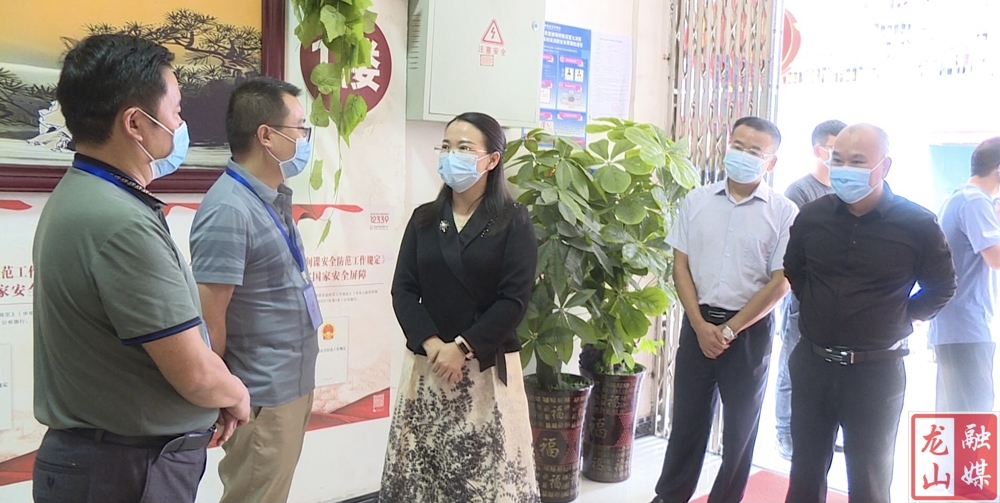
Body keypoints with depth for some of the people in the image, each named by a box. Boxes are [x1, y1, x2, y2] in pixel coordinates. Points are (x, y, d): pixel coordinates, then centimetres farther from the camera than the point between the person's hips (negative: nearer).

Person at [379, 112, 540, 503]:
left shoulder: (513, 221, -2)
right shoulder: (424, 218, 9)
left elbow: (514, 299, -9)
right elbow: (403, 290, 2)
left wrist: (462, 347, -15)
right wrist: (430, 343, -13)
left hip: (487, 366, -3)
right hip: (427, 363, 3)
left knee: (488, 470, 0)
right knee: (422, 466, 6)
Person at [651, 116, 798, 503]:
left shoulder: (784, 212, -6)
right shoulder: (697, 201, 2)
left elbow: (779, 284, -8)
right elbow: (680, 265, 2)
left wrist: (729, 330, -10)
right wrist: (701, 325, -7)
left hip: (750, 330, -2)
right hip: (698, 323, 2)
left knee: (740, 426, 10)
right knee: (687, 418, 11)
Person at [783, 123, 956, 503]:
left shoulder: (918, 225, -10)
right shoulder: (812, 216, -1)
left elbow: (942, 287, 3)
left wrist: (902, 319, -2)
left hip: (876, 371, -3)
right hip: (812, 364, 3)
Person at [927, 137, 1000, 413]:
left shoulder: (957, 199, 17)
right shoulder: (976, 202, -12)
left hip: (952, 328, 10)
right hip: (966, 330, -10)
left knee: (954, 413, 13)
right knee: (973, 414, -8)